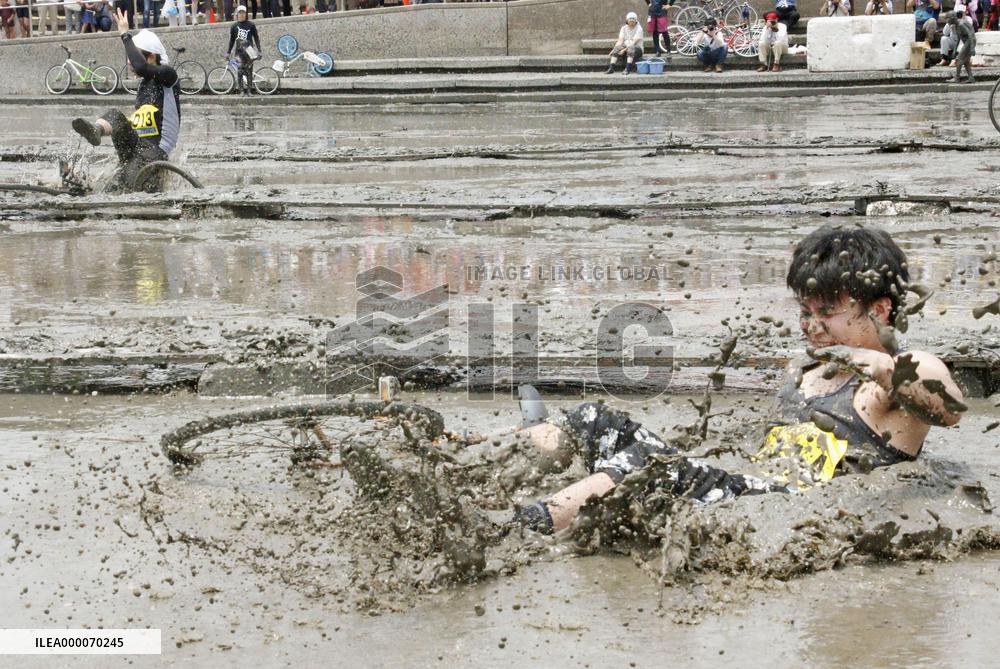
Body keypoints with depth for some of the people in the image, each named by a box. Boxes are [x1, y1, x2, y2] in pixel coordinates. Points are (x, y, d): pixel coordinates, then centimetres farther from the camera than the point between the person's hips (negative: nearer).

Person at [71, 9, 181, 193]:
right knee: (114, 115, -24)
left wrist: (125, 35, -15)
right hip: (133, 148, 6)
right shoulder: (145, 84, 23)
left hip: (154, 151, -6)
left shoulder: (168, 76, -2)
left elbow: (141, 67, -23)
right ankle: (95, 129, -50)